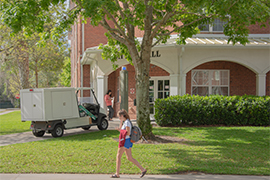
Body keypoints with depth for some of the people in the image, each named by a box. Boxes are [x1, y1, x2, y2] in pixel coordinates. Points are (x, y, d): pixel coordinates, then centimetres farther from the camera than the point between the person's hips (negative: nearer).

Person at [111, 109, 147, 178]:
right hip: (128, 142, 10)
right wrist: (121, 122, 13)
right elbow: (120, 130, 22)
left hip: (126, 141, -10)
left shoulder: (127, 122, -15)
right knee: (129, 158, 10)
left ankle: (117, 174, 4)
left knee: (118, 156, -1)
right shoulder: (125, 122, 14)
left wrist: (121, 130, -11)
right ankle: (143, 169, 8)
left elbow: (128, 133, -20)